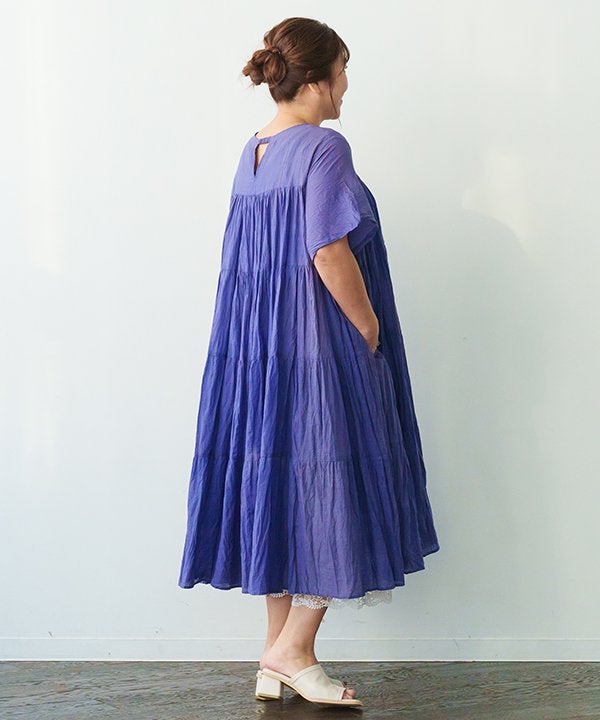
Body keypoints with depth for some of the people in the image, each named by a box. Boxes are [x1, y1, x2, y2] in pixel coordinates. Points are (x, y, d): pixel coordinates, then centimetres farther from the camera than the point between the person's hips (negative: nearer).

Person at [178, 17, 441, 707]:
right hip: (319, 350, -8)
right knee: (333, 490, 3)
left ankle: (275, 662, 19)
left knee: (278, 488, 12)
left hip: (256, 352, 9)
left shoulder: (251, 153, 12)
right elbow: (330, 255, -21)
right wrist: (372, 333, -9)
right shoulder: (324, 147, -13)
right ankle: (293, 650, 8)